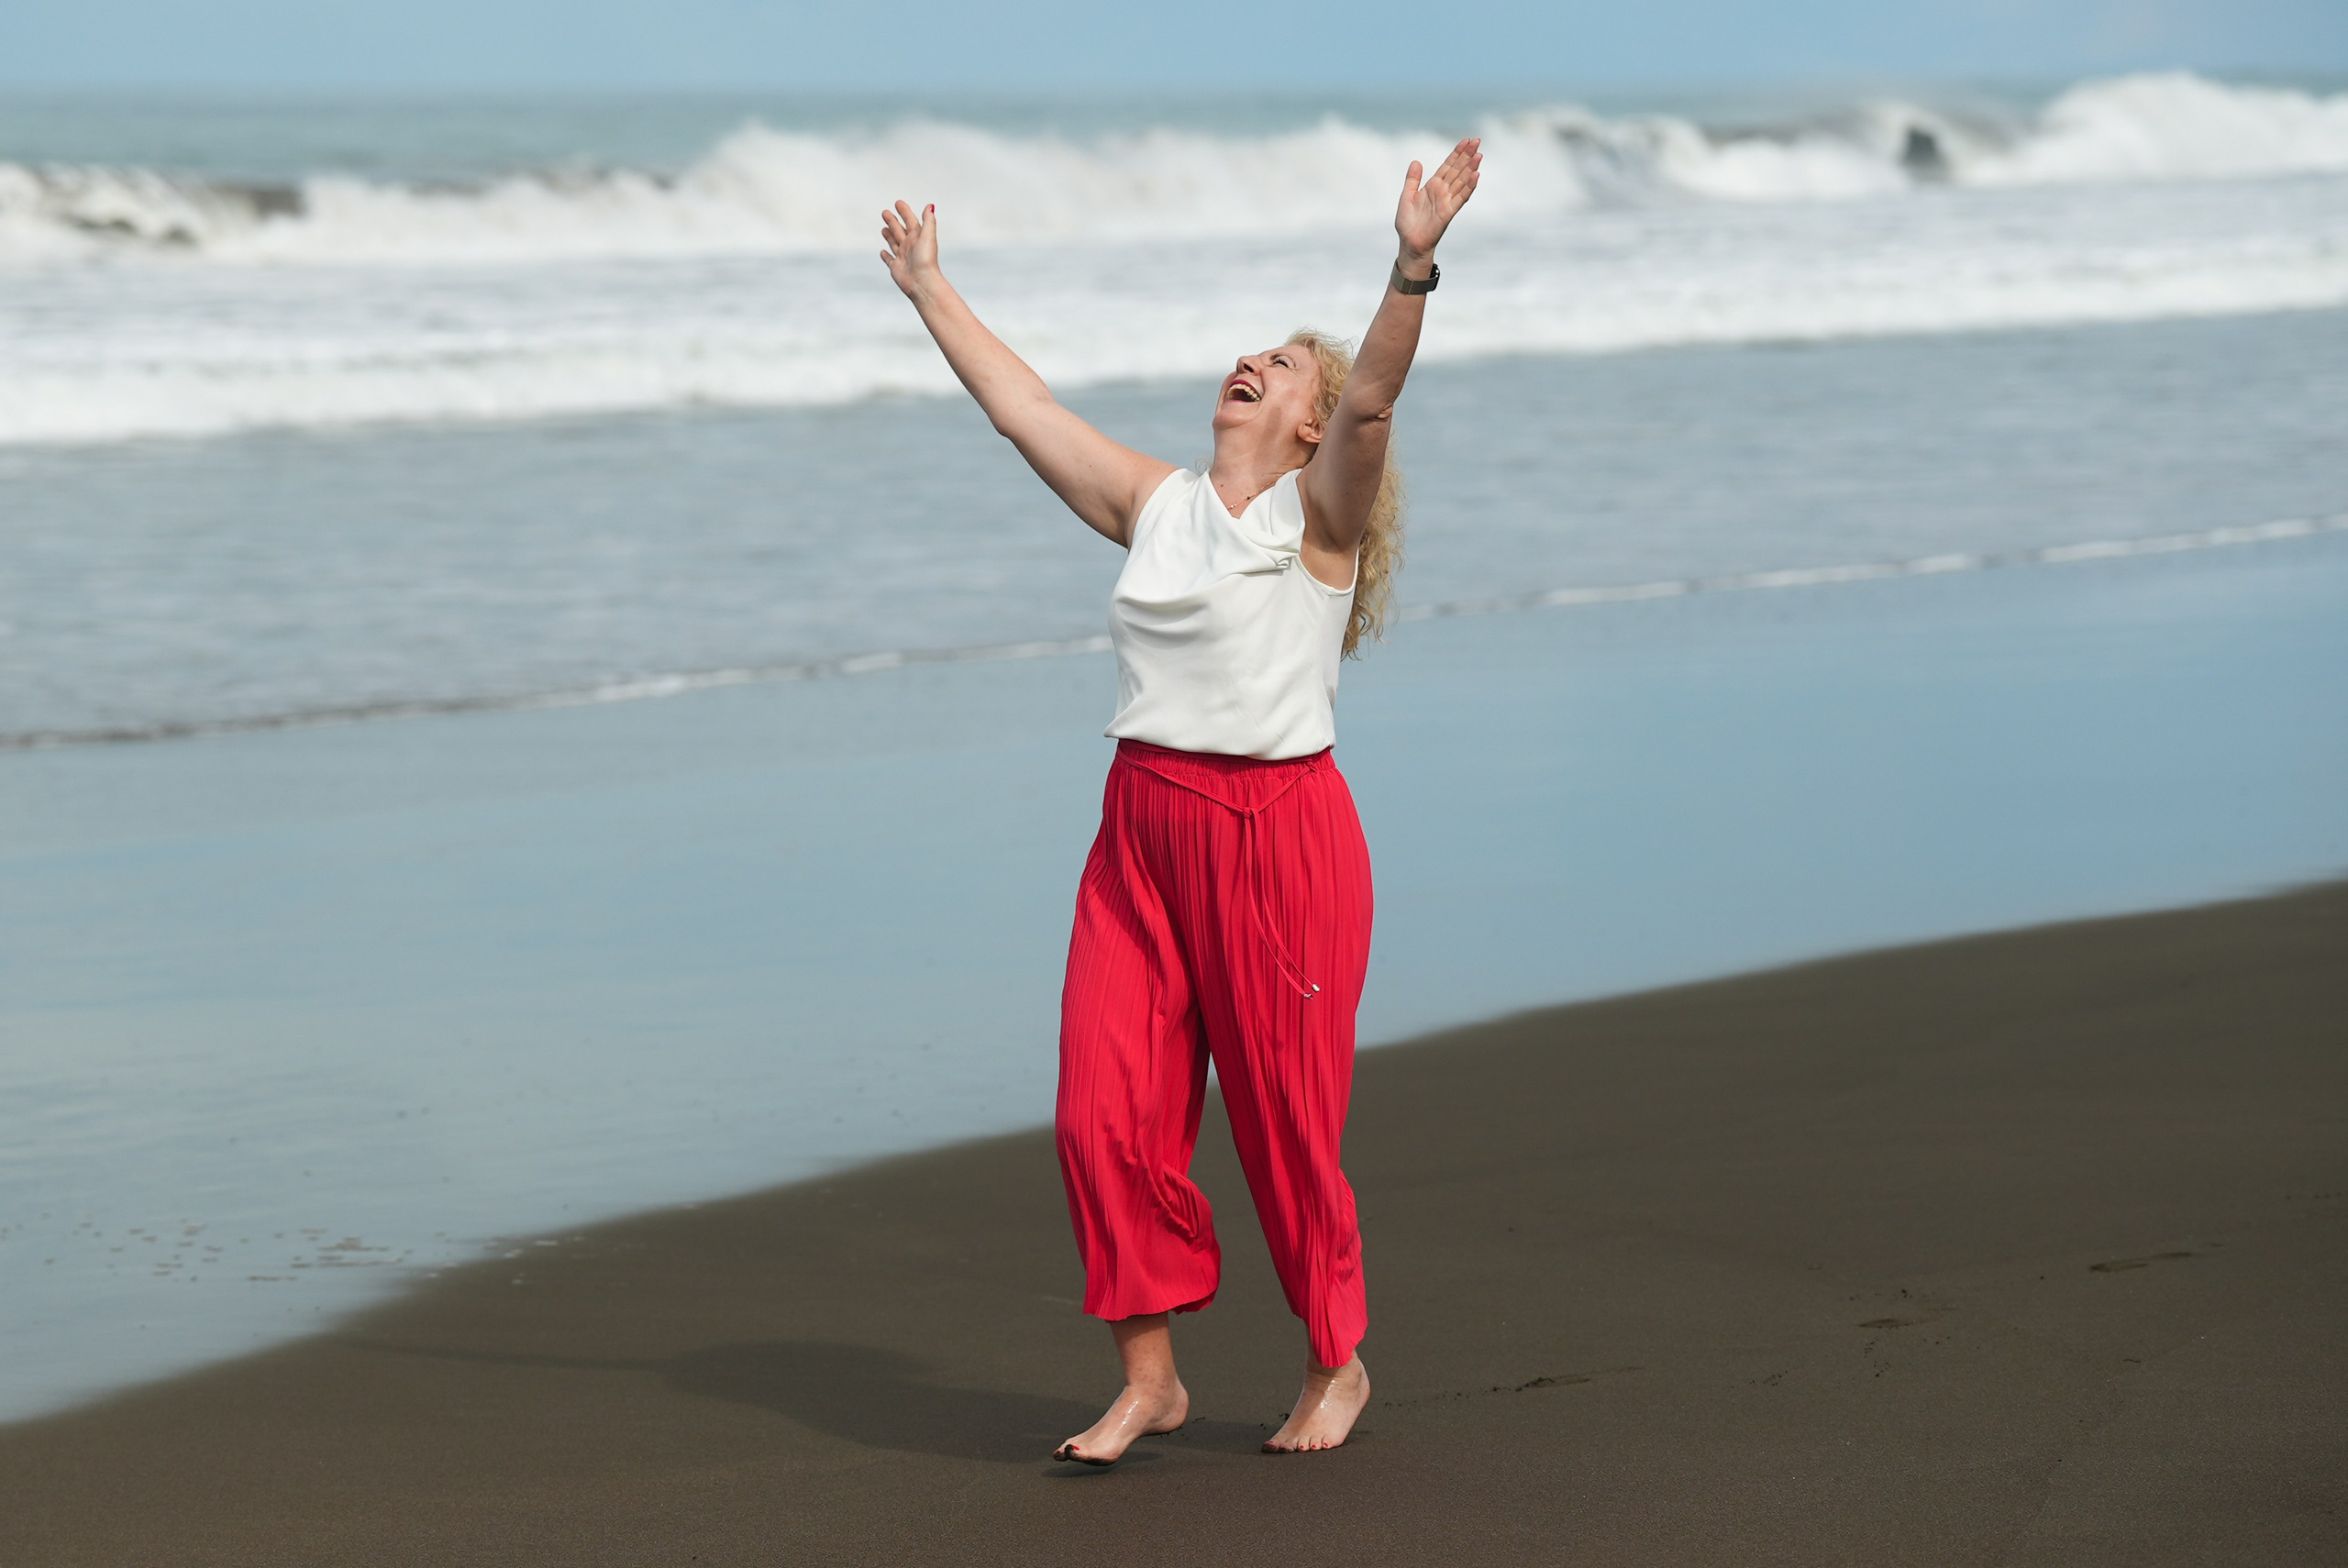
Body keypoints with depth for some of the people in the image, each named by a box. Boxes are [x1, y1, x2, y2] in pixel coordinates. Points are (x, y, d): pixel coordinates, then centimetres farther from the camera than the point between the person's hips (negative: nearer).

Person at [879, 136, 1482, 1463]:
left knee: (1287, 1124, 2)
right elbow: (1021, 404, 22)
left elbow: (1377, 394, -19)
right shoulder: (1153, 504, 14)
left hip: (1280, 831, -5)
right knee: (1109, 1115, -1)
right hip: (1142, 822, 5)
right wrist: (930, 290, 28)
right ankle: (1150, 1377, 11)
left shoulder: (1320, 510, -2)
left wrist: (1414, 266, -34)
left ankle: (1338, 1363, 22)